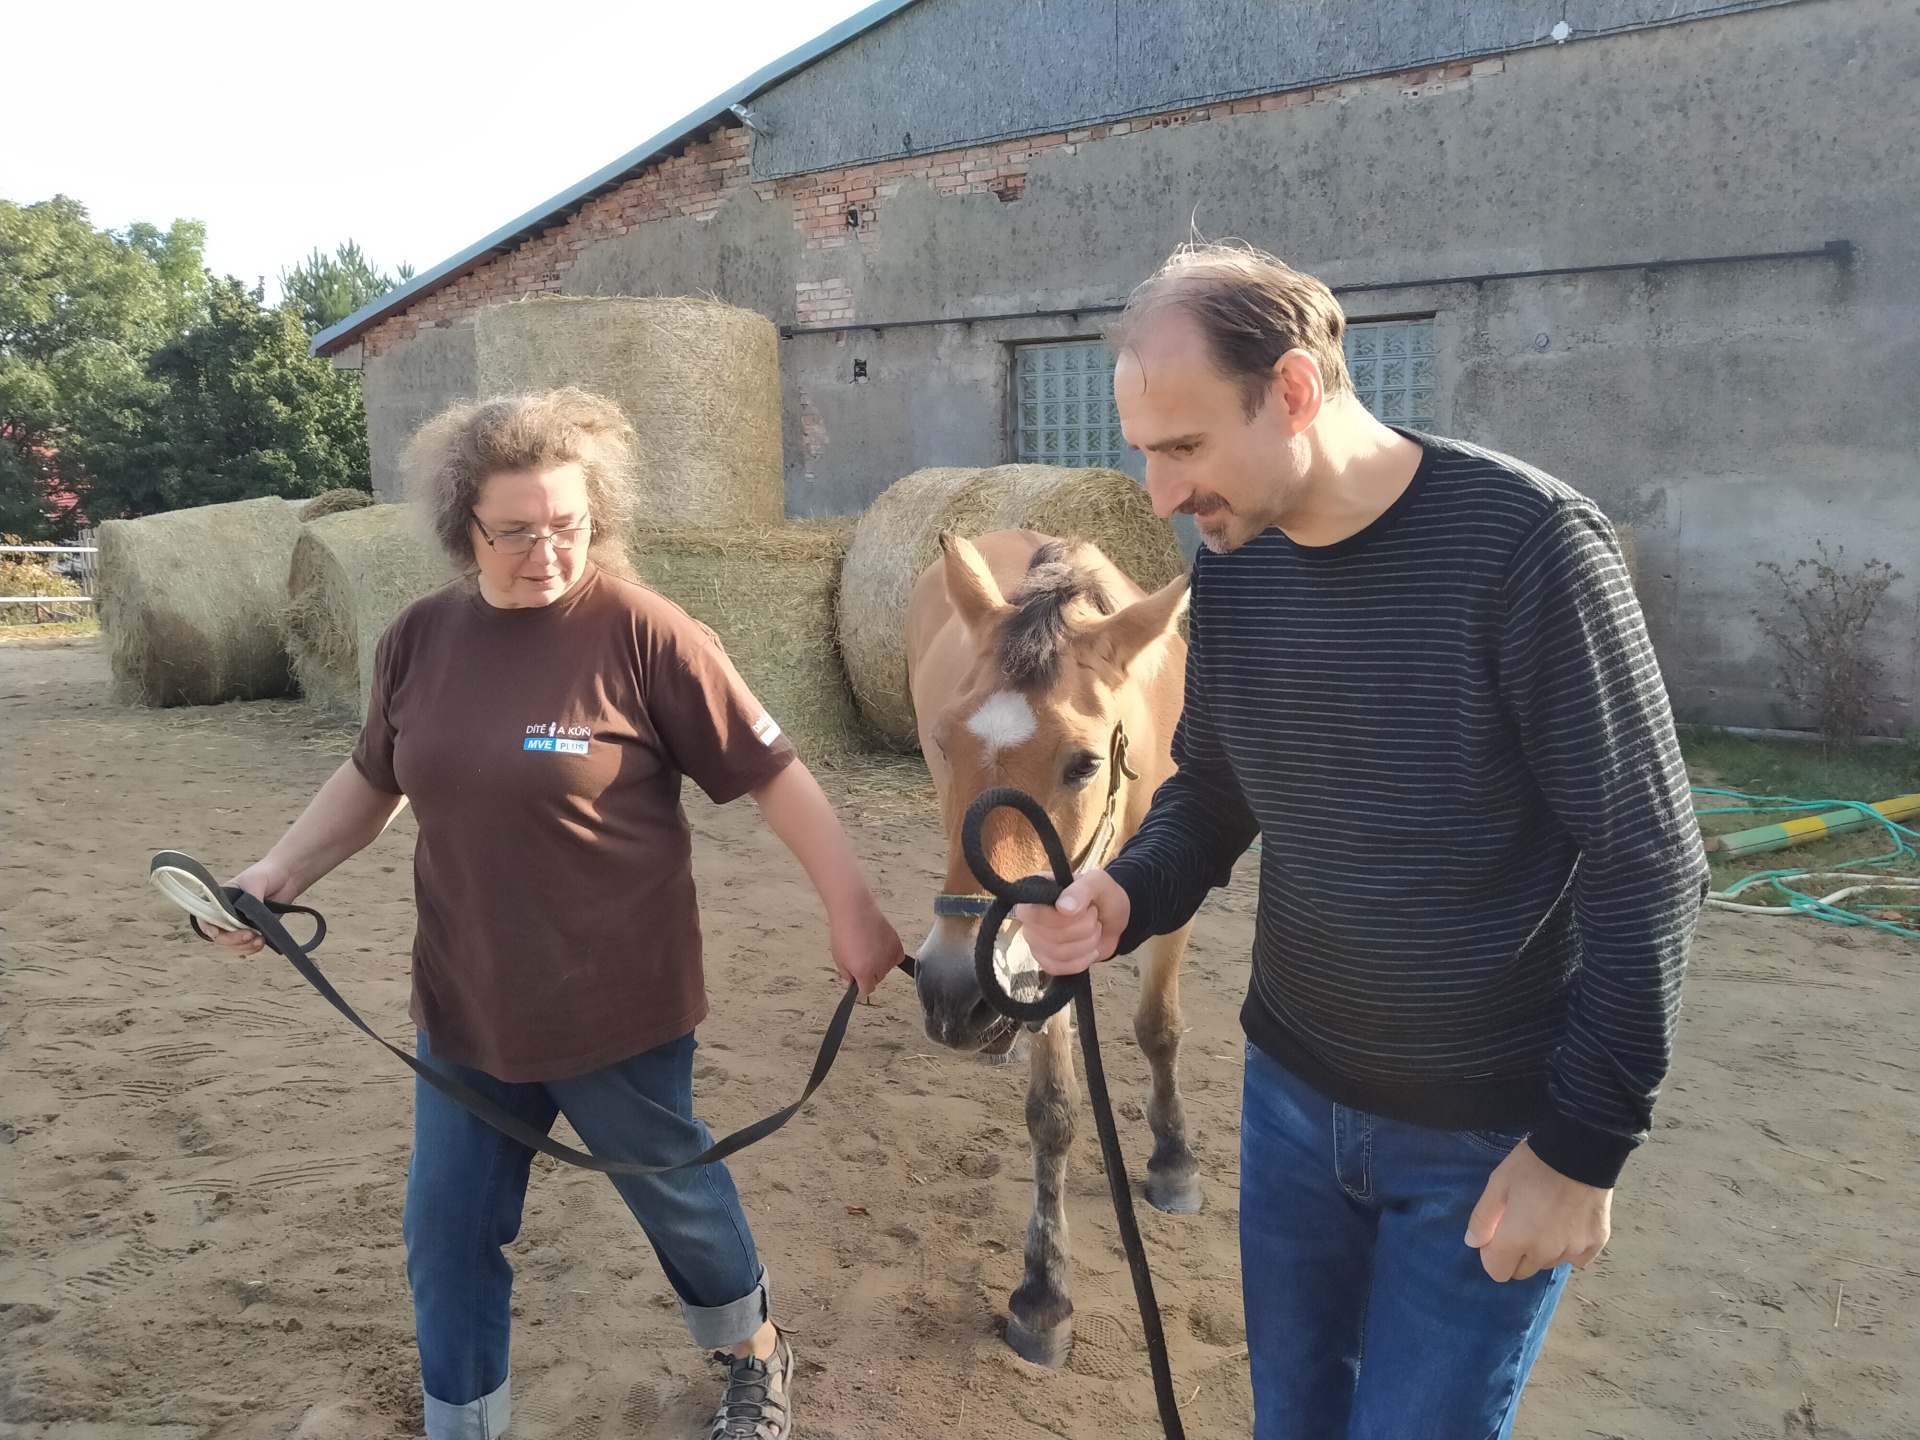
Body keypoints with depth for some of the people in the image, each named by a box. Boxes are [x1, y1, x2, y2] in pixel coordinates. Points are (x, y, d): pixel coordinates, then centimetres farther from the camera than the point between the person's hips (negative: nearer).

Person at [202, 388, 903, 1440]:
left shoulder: (644, 633, -18)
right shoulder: (419, 638, -1)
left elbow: (772, 774, -14)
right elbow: (374, 779, 15)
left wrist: (851, 911, -14)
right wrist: (281, 871, 6)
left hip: (618, 1008, -4)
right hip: (463, 1008, 5)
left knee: (672, 1190, 18)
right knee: (445, 1233, 16)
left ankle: (754, 1354, 48)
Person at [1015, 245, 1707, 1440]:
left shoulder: (1524, 541, -21)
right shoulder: (1233, 563, -3)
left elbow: (1648, 868, -18)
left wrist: (1584, 1143, -16)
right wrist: (1128, 899, -13)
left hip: (1492, 1137, -5)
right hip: (1292, 1094, 6)